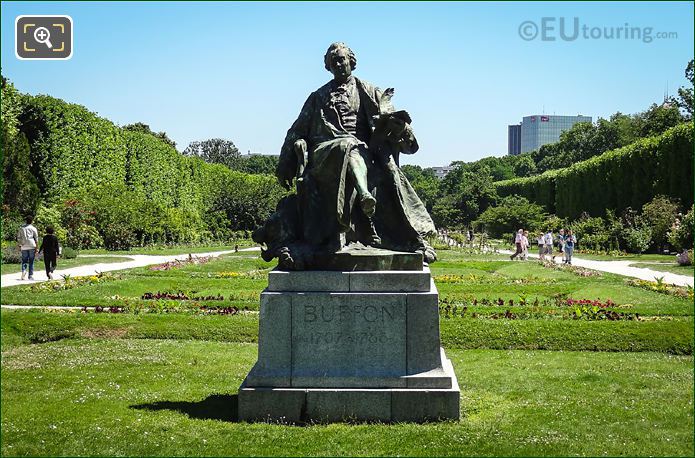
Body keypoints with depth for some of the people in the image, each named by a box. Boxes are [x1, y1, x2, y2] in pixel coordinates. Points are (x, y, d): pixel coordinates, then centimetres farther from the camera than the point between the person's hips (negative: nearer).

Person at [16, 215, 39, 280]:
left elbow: (18, 238, 8)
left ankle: (23, 271, -19)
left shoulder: (21, 228, 10)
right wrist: (37, 248, 1)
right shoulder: (33, 228, 2)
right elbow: (36, 239, -1)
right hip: (32, 246, -2)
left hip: (24, 247, 2)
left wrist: (19, 246, 13)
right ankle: (30, 275, 4)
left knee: (24, 261, 7)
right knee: (31, 262, 4)